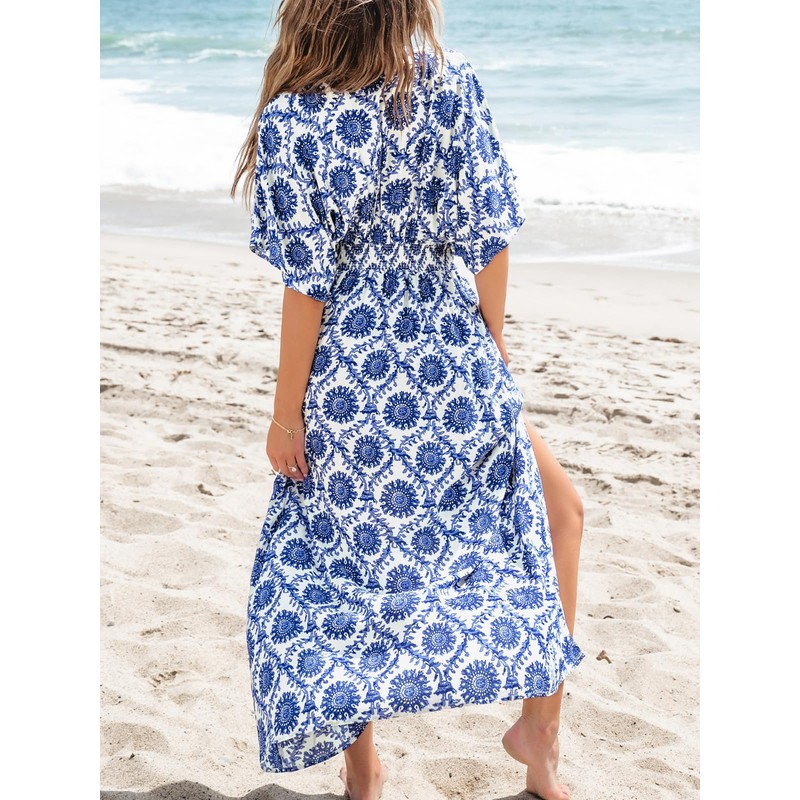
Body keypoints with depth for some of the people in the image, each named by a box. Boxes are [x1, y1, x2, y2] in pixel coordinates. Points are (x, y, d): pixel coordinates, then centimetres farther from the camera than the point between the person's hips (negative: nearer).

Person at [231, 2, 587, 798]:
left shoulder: (291, 121, -13)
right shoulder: (452, 84, -8)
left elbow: (308, 285, -12)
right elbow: (489, 239, -5)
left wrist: (287, 412, -3)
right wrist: (493, 348, 10)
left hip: (351, 386, -1)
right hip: (451, 370, 1)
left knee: (350, 571, 16)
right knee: (559, 511, 23)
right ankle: (540, 726, 29)